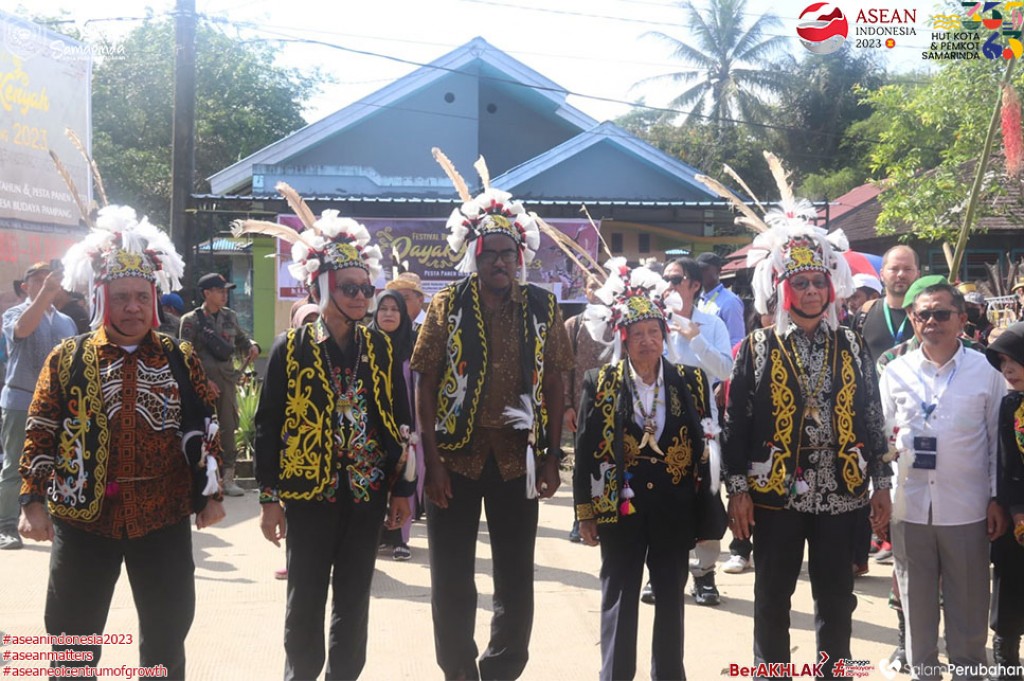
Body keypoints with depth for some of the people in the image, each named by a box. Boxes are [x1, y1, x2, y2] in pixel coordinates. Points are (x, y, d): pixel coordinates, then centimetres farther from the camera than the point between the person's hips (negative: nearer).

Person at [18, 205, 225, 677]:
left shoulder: (180, 358, 3)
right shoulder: (68, 358, 1)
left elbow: (204, 427, 6)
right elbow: (41, 432, 1)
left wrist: (211, 492, 2)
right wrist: (33, 499, -6)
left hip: (164, 516, 1)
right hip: (83, 516, 0)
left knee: (167, 637, 11)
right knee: (74, 640, 10)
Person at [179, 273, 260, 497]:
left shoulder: (229, 316, 11)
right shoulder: (191, 321, -4)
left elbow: (240, 339, 23)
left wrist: (252, 346, 0)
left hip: (227, 381, 4)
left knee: (228, 429, 4)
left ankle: (228, 478, 10)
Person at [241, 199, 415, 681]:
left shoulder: (380, 348, 4)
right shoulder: (290, 349, -5)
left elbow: (399, 422, 8)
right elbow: (267, 426, -4)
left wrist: (401, 489, 6)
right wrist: (269, 497, -7)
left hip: (368, 493, 3)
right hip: (310, 492, -2)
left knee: (353, 600, 11)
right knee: (305, 601, 6)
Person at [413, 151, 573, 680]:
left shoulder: (543, 309, 2)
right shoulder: (447, 306, -2)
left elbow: (554, 387, 5)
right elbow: (425, 385, -3)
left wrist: (552, 458, -1)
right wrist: (432, 459, -9)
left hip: (517, 458, 1)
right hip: (455, 458, -1)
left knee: (516, 577, 8)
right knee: (451, 577, 8)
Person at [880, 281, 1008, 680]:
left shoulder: (986, 371, -2)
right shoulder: (895, 372, 2)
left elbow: (998, 440, 2)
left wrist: (997, 499, 0)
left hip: (967, 510, -1)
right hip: (909, 507, 2)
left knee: (968, 608, 8)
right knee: (917, 606, 12)